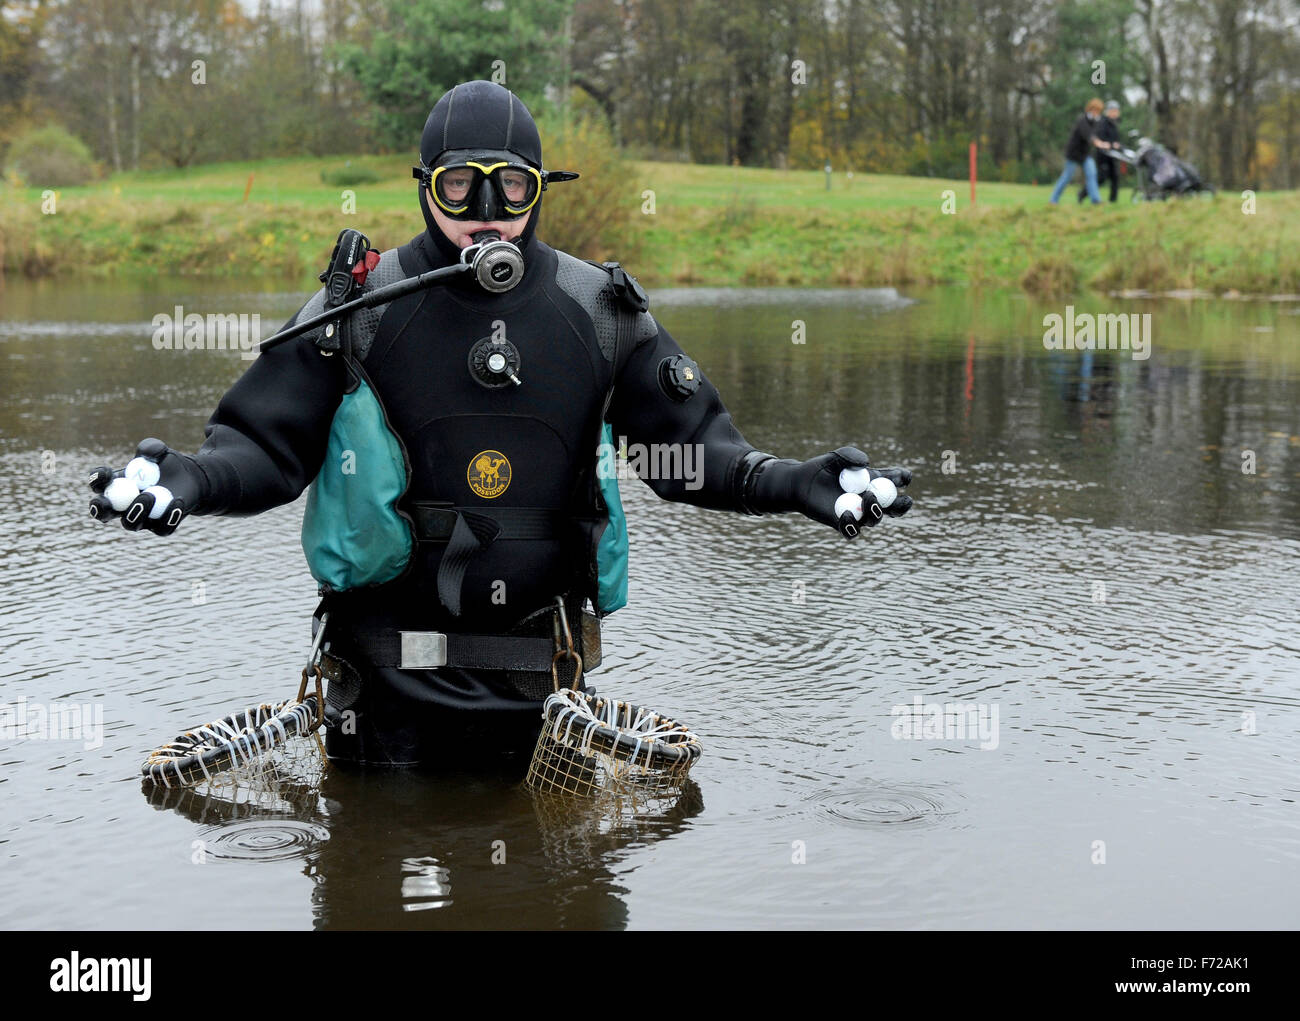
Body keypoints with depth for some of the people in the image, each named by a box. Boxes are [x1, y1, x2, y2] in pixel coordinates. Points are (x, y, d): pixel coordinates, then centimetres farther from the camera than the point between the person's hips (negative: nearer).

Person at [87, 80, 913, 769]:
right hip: (391, 673, -1)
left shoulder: (600, 313, 3)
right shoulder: (360, 307, -2)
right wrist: (186, 482, -24)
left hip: (541, 675, 2)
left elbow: (691, 444, 6)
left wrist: (795, 484, -10)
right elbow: (265, 443, -4)